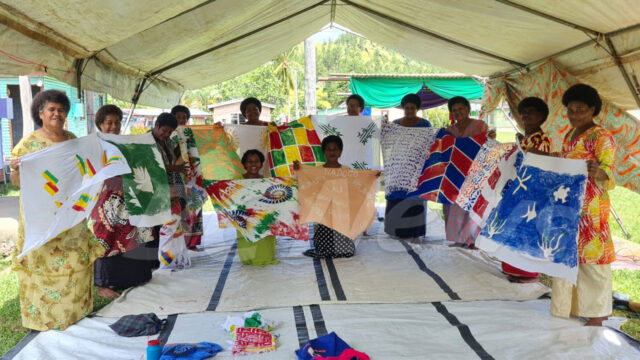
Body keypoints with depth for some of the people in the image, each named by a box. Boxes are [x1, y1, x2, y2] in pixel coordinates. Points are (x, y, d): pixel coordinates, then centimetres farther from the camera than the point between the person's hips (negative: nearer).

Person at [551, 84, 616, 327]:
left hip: (590, 208, -7)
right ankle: (571, 305, 25)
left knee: (590, 256, -2)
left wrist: (597, 172, -41)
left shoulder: (602, 137, -10)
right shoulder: (570, 136, 13)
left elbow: (607, 172, -19)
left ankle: (596, 313, 10)